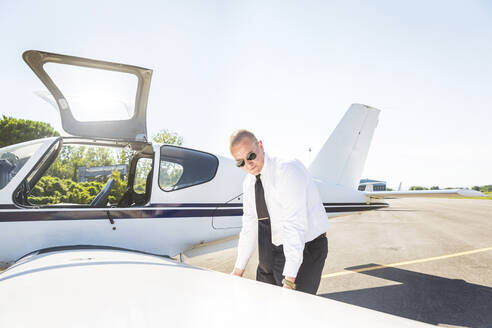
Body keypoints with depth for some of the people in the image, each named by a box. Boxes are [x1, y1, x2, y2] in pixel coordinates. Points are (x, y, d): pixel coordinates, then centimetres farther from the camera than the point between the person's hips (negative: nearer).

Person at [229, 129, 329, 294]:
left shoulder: (288, 170, -22)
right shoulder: (249, 182, 3)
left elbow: (295, 225, -28)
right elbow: (250, 226, 9)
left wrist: (289, 277, -31)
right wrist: (239, 269, 11)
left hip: (305, 248, -7)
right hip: (273, 250, 7)